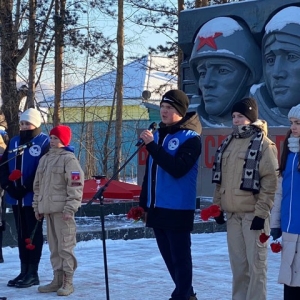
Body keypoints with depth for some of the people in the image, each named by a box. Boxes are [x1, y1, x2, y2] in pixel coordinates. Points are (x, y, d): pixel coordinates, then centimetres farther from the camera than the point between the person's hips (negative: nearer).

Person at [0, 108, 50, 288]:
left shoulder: (44, 142, -7)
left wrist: (26, 188, -17)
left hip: (33, 197, -6)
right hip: (16, 197, 7)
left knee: (33, 234, 0)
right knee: (21, 234, 11)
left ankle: (33, 273, 5)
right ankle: (24, 271, 19)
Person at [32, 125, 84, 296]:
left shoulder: (69, 158, -6)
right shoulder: (45, 159, 17)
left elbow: (76, 185, -13)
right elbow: (38, 185, 22)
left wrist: (70, 208, -17)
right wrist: (37, 206, 18)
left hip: (62, 209, -8)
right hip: (47, 208, 8)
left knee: (66, 245, -5)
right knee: (54, 246, 11)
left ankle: (68, 282, -1)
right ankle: (58, 279, 17)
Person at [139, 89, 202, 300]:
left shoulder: (191, 138, -10)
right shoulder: (158, 134, 13)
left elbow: (177, 169, -23)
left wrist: (152, 146, -24)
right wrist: (143, 203, 17)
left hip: (178, 209, -8)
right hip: (157, 208, 8)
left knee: (180, 257, -4)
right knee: (169, 256, 15)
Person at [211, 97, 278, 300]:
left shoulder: (263, 144, -7)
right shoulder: (228, 143, 14)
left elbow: (270, 181, -11)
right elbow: (220, 178, 18)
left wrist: (261, 213, -15)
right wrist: (218, 205, 12)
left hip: (253, 213, -6)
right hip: (232, 213, 6)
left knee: (256, 263, -3)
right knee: (238, 263, 11)